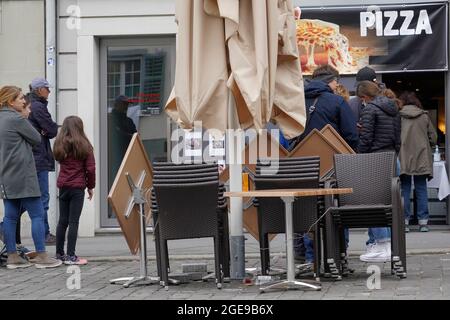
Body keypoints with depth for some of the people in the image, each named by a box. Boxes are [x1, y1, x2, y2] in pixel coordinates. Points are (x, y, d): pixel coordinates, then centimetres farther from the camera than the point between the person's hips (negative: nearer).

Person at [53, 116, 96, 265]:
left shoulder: (60, 145, 4)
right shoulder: (84, 145, -5)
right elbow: (90, 168, -6)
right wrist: (91, 186, 5)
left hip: (62, 186, 4)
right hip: (78, 187, -4)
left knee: (62, 221, 13)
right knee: (73, 221, -3)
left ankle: (59, 254, 19)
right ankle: (71, 256, -4)